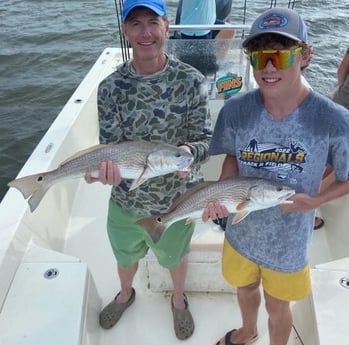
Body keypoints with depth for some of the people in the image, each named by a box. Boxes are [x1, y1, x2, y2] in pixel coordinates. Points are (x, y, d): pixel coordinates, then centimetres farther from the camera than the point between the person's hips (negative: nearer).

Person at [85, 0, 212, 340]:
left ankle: (178, 299, 60)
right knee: (125, 254, 28)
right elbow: (109, 145, -13)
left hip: (178, 198, -1)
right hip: (126, 198, 2)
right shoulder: (111, 87, -12)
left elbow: (205, 138, -14)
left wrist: (188, 152, -37)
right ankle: (125, 294, 63)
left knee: (175, 255, 26)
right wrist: (107, 166, -36)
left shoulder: (191, 80, -16)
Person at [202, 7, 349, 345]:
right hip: (240, 232, 3)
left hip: (288, 243, -2)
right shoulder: (236, 110, -19)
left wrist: (314, 201, -25)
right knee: (245, 288, 31)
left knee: (277, 307, 24)